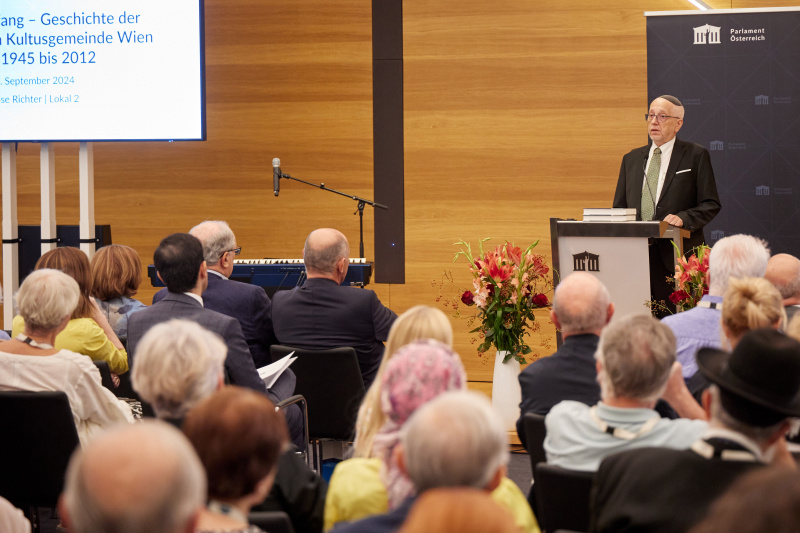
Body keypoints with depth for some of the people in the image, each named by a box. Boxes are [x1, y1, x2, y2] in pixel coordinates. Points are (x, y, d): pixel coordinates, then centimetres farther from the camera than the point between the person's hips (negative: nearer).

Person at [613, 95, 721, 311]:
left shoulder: (696, 155, 6)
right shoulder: (631, 159, 20)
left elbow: (710, 204, 2)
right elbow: (619, 209, 21)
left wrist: (683, 218, -16)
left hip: (678, 259, -4)